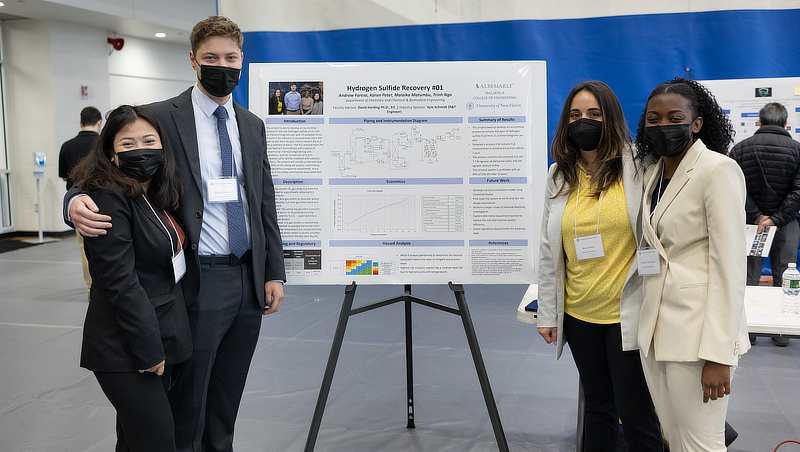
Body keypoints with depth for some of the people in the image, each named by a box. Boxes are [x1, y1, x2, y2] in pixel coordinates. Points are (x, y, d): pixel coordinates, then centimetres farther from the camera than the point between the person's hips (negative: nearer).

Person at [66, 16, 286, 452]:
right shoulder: (161, 118, -6)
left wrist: (274, 272, 9)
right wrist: (79, 201, -30)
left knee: (227, 397, 17)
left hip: (249, 279, 5)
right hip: (198, 281, -5)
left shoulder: (252, 125, 11)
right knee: (187, 398, 5)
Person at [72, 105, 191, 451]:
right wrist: (148, 351, -19)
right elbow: (121, 283, -21)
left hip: (161, 338, 8)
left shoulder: (158, 196, 10)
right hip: (126, 351, -8)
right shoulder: (110, 198, -17)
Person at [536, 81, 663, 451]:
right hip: (578, 314, 4)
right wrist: (547, 313, 9)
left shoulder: (638, 167, -5)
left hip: (627, 315, -4)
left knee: (636, 415, 2)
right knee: (597, 407, 16)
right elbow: (548, 251, 10)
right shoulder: (559, 176, 7)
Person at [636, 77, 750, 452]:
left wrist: (718, 355, -19)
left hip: (697, 330, -7)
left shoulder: (718, 170, -11)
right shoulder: (653, 172, 13)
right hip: (655, 328, 7)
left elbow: (729, 266, -16)